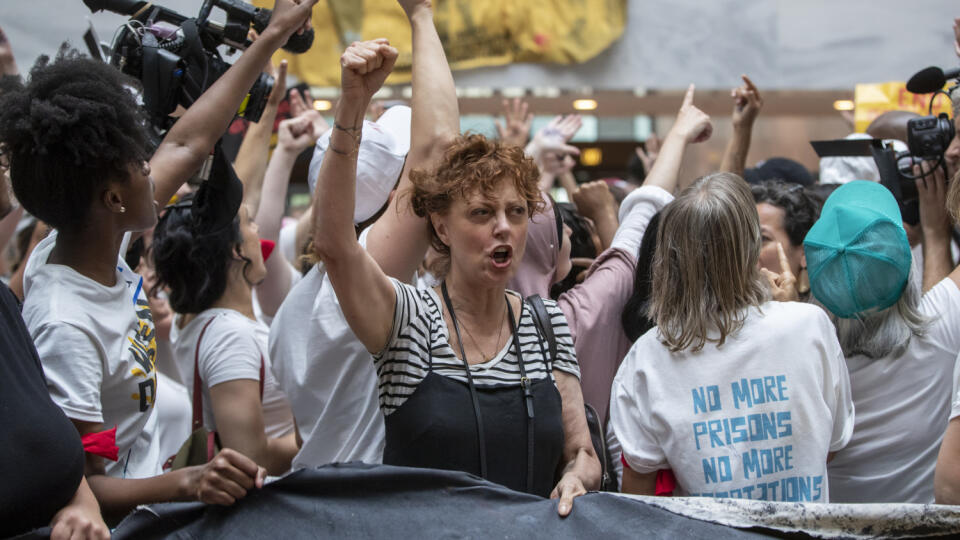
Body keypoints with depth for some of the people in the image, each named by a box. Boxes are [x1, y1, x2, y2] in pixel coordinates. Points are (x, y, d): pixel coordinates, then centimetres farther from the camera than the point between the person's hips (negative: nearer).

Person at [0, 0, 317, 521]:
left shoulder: (79, 244, -1)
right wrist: (188, 482, -41)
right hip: (115, 522, -9)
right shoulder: (65, 326, -28)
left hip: (142, 501, 9)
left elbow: (187, 144, 11)